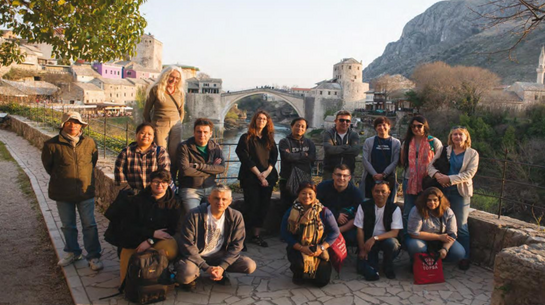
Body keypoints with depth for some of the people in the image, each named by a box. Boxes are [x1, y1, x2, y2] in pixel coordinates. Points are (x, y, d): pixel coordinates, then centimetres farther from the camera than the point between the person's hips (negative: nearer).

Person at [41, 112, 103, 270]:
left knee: (89, 225, 3)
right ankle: (72, 252, 33)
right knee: (68, 226, 15)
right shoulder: (52, 144, -8)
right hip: (63, 193, 0)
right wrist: (59, 178, 10)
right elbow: (47, 164, 7)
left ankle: (93, 256, 13)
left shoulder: (89, 142, -3)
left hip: (85, 191, 0)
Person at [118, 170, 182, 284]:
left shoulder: (173, 203, 2)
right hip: (133, 245, -2)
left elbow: (173, 229, -3)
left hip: (158, 242, 2)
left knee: (172, 249, -33)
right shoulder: (137, 200, 1)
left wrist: (150, 241, -16)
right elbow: (127, 226, -4)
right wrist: (153, 233, -14)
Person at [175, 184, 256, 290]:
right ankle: (195, 273, 4)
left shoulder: (236, 217, -9)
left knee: (250, 266, -16)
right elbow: (187, 245, -16)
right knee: (186, 275, -35)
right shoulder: (194, 215, -18)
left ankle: (219, 272, 10)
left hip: (219, 256, 3)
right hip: (196, 256, -3)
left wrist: (222, 267, -18)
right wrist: (206, 268, -22)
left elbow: (236, 245, -5)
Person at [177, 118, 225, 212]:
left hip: (210, 188, 4)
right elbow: (185, 170, -17)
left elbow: (222, 168, -7)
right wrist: (211, 168, -8)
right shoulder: (184, 147, -4)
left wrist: (198, 165, -15)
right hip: (190, 189, -3)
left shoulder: (215, 147, 7)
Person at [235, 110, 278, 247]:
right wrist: (259, 174, -12)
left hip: (268, 178, 5)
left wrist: (267, 172, -7)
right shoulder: (246, 138, 1)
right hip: (251, 178, -5)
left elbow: (274, 156, 9)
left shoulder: (269, 140, 16)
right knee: (251, 206, -8)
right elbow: (245, 159, -7)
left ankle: (256, 235, 12)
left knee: (263, 207, 4)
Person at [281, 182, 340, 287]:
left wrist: (322, 248, -18)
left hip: (318, 251, 1)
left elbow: (335, 232, -7)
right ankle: (298, 274, 8)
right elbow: (285, 233, -11)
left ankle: (312, 272, 31)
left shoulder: (324, 212, -11)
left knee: (322, 281, -8)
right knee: (299, 263, -34)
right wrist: (301, 248, -21)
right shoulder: (291, 212, -10)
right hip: (298, 249, -1)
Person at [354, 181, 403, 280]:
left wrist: (375, 238, -25)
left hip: (386, 239, 0)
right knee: (362, 268, -22)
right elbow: (360, 229, -2)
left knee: (392, 243, -36)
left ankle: (387, 266, -4)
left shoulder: (394, 209, -6)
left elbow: (394, 232, -13)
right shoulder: (363, 207, -4)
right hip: (368, 242, 0)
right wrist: (362, 249, -8)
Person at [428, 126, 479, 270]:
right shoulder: (444, 150, 8)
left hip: (460, 192, -2)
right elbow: (430, 165, 4)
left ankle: (465, 258, 12)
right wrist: (437, 174, -18)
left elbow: (469, 174, -10)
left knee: (461, 226, 0)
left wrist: (449, 179, -19)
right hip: (442, 190, 3)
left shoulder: (472, 154, 1)